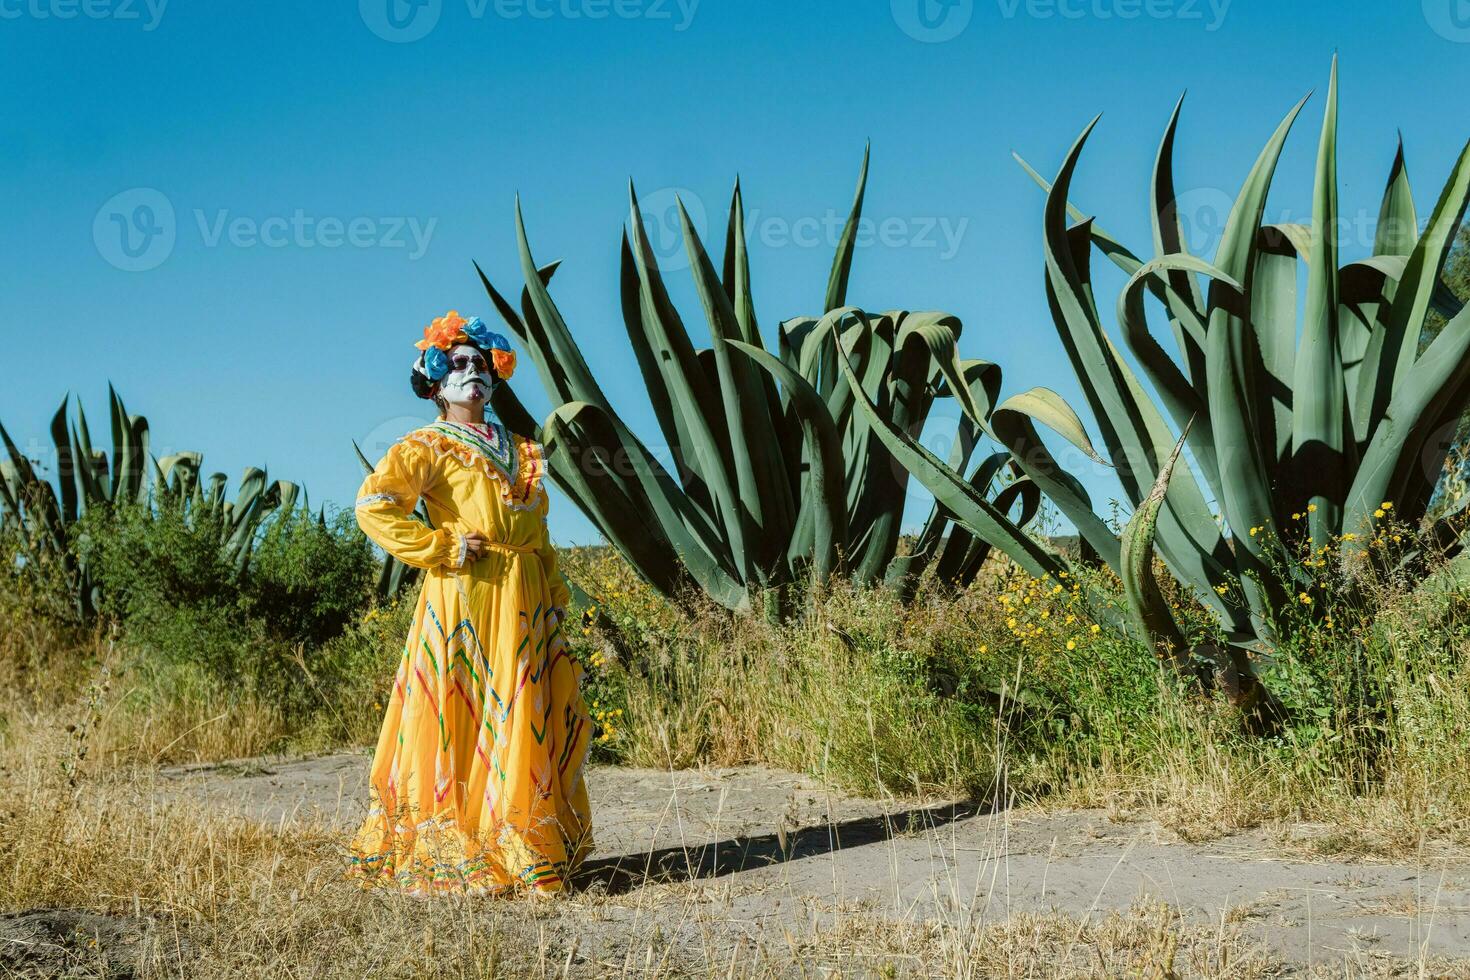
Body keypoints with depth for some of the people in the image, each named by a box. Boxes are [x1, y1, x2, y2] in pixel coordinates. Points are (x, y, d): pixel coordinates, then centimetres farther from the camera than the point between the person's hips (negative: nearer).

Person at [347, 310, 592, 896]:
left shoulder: (518, 449, 19)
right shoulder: (427, 447, -2)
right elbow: (374, 504, -18)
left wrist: (554, 599, 15)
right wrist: (444, 548, -15)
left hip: (525, 605, 7)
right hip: (466, 599, -6)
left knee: (525, 726, 7)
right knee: (463, 722, -7)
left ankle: (522, 852, 15)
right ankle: (452, 857, -2)